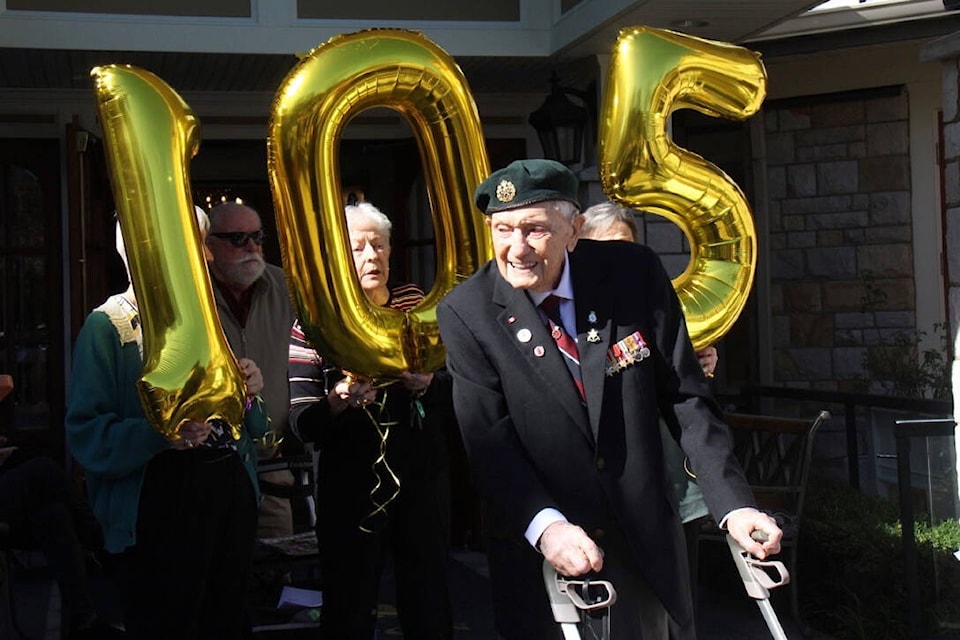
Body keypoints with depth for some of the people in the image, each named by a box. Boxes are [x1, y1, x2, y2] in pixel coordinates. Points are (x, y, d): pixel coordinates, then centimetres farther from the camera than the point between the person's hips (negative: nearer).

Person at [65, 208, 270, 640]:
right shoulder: (110, 325, -5)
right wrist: (160, 434, -29)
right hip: (164, 503, -6)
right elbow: (86, 432, -15)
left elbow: (250, 427, 18)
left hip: (232, 491, 7)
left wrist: (249, 393, -3)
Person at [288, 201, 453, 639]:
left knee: (429, 603, 8)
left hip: (422, 472, 2)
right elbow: (303, 423, -8)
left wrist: (428, 383, -12)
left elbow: (453, 384, 9)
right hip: (351, 482, -2)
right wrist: (339, 398, -27)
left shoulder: (415, 304, 5)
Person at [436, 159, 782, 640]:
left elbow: (686, 399, -4)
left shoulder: (635, 274, -7)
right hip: (536, 548, -1)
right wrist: (545, 525, -30)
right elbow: (489, 440, -15)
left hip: (644, 541, 2)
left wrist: (734, 505, -13)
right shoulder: (465, 313, -9)